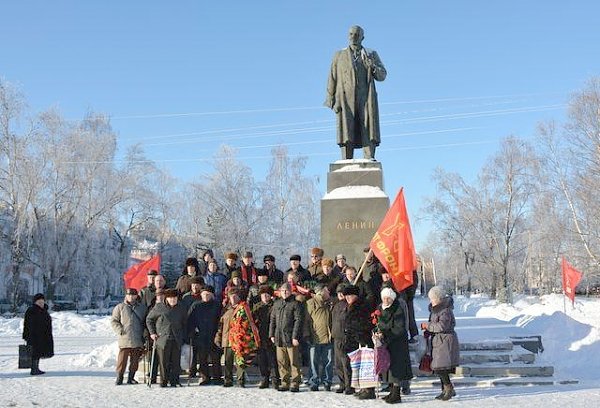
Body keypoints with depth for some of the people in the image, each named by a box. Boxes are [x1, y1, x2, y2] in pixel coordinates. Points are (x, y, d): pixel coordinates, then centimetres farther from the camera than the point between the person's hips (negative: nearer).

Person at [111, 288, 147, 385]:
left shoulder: (142, 308, 10)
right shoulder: (120, 307, 4)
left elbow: (146, 321, 19)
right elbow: (113, 321, 6)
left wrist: (144, 333, 6)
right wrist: (120, 330, -7)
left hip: (138, 340, 2)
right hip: (124, 339, -2)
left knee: (135, 360, 7)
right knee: (122, 359, -6)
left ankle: (131, 377, 17)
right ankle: (119, 377, 4)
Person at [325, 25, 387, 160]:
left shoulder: (371, 55, 17)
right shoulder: (339, 55, 17)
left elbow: (382, 75, 11)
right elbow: (332, 79, 12)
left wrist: (373, 66, -10)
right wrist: (331, 100, 2)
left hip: (366, 99, 1)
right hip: (346, 99, 0)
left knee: (368, 133, -11)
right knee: (347, 134, -9)